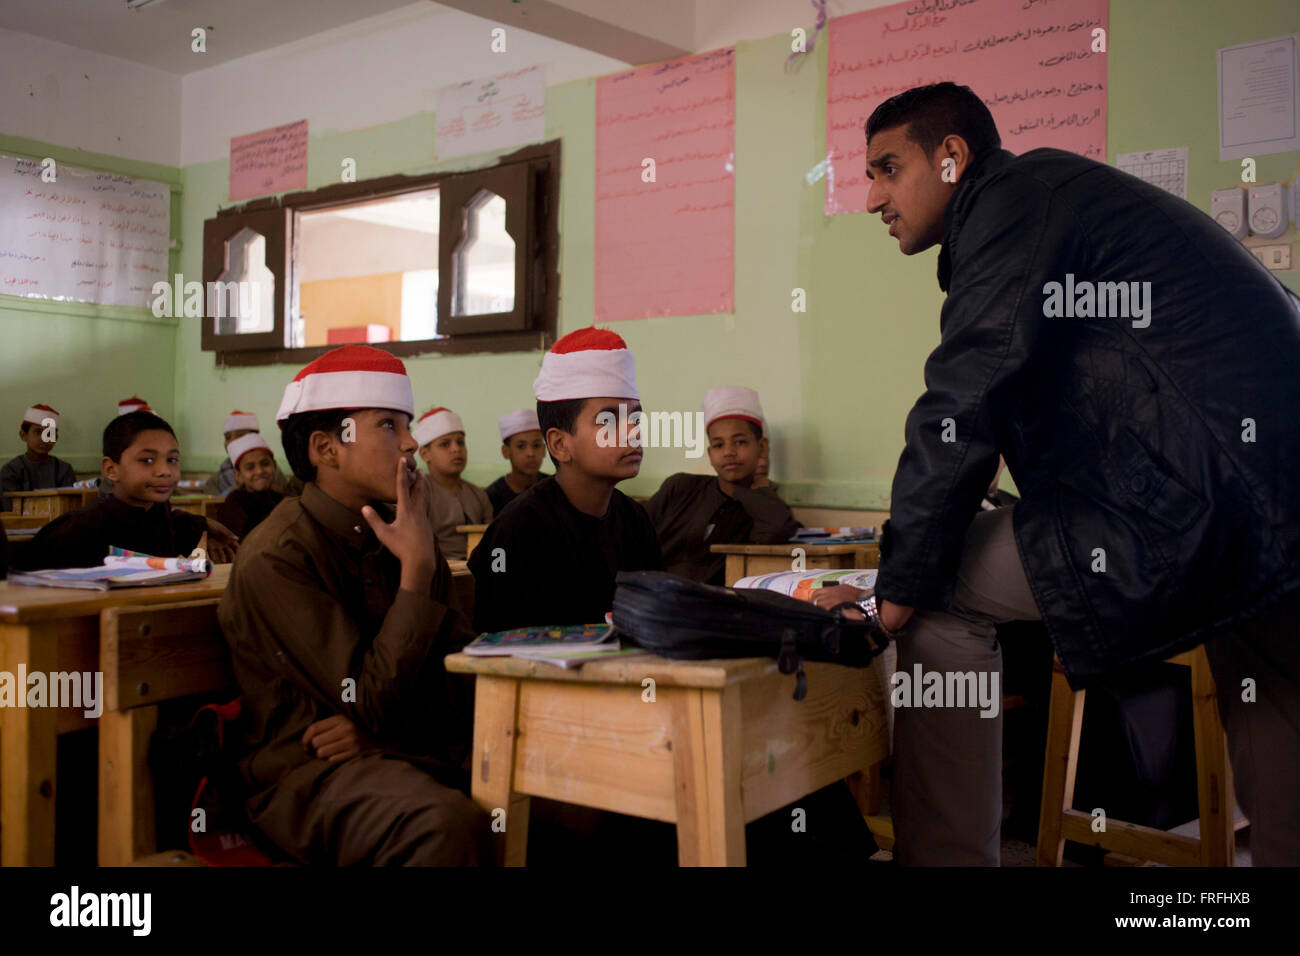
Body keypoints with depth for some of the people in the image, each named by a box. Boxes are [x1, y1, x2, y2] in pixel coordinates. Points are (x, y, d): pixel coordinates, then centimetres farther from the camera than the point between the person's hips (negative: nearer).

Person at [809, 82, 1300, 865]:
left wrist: (898, 588, -7)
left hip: (1197, 502, -10)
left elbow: (964, 410, -13)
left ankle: (944, 851, 3)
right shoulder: (1062, 195, 25)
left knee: (939, 600, -1)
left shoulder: (1014, 198, -4)